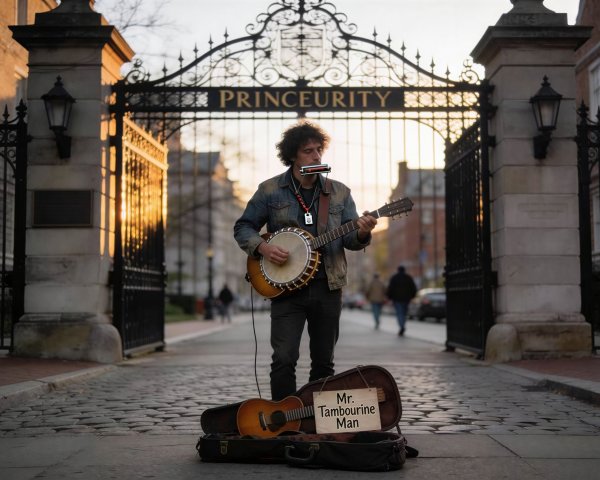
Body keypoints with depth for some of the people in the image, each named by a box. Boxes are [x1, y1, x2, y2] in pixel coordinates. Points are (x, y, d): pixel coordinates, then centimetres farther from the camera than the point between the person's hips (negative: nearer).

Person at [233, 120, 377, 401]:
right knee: (284, 359, -11)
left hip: (327, 287, 3)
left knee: (323, 363, 9)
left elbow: (350, 240, 7)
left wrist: (361, 233, -17)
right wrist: (262, 247, -12)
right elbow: (243, 227, 7)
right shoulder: (269, 191, 3)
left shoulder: (339, 192, 9)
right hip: (286, 288, -2)